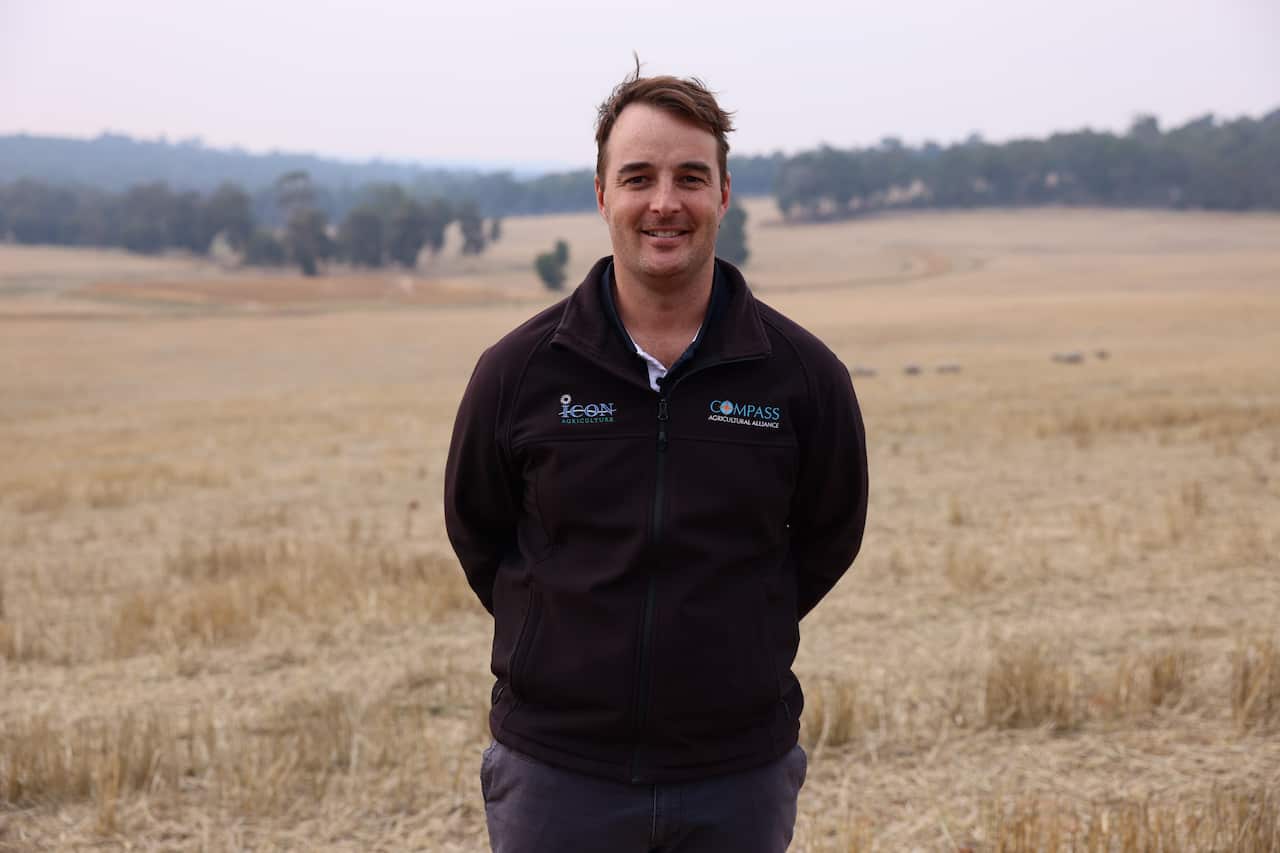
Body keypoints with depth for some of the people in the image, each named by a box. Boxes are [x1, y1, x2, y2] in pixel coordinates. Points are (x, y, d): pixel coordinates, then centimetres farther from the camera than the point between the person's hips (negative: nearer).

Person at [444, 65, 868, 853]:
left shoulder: (804, 374, -5)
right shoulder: (518, 372, -5)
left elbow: (828, 538, 10)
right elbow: (477, 536, 9)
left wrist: (734, 639, 10)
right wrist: (572, 641, 10)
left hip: (741, 776, 1)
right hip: (557, 771, 0)